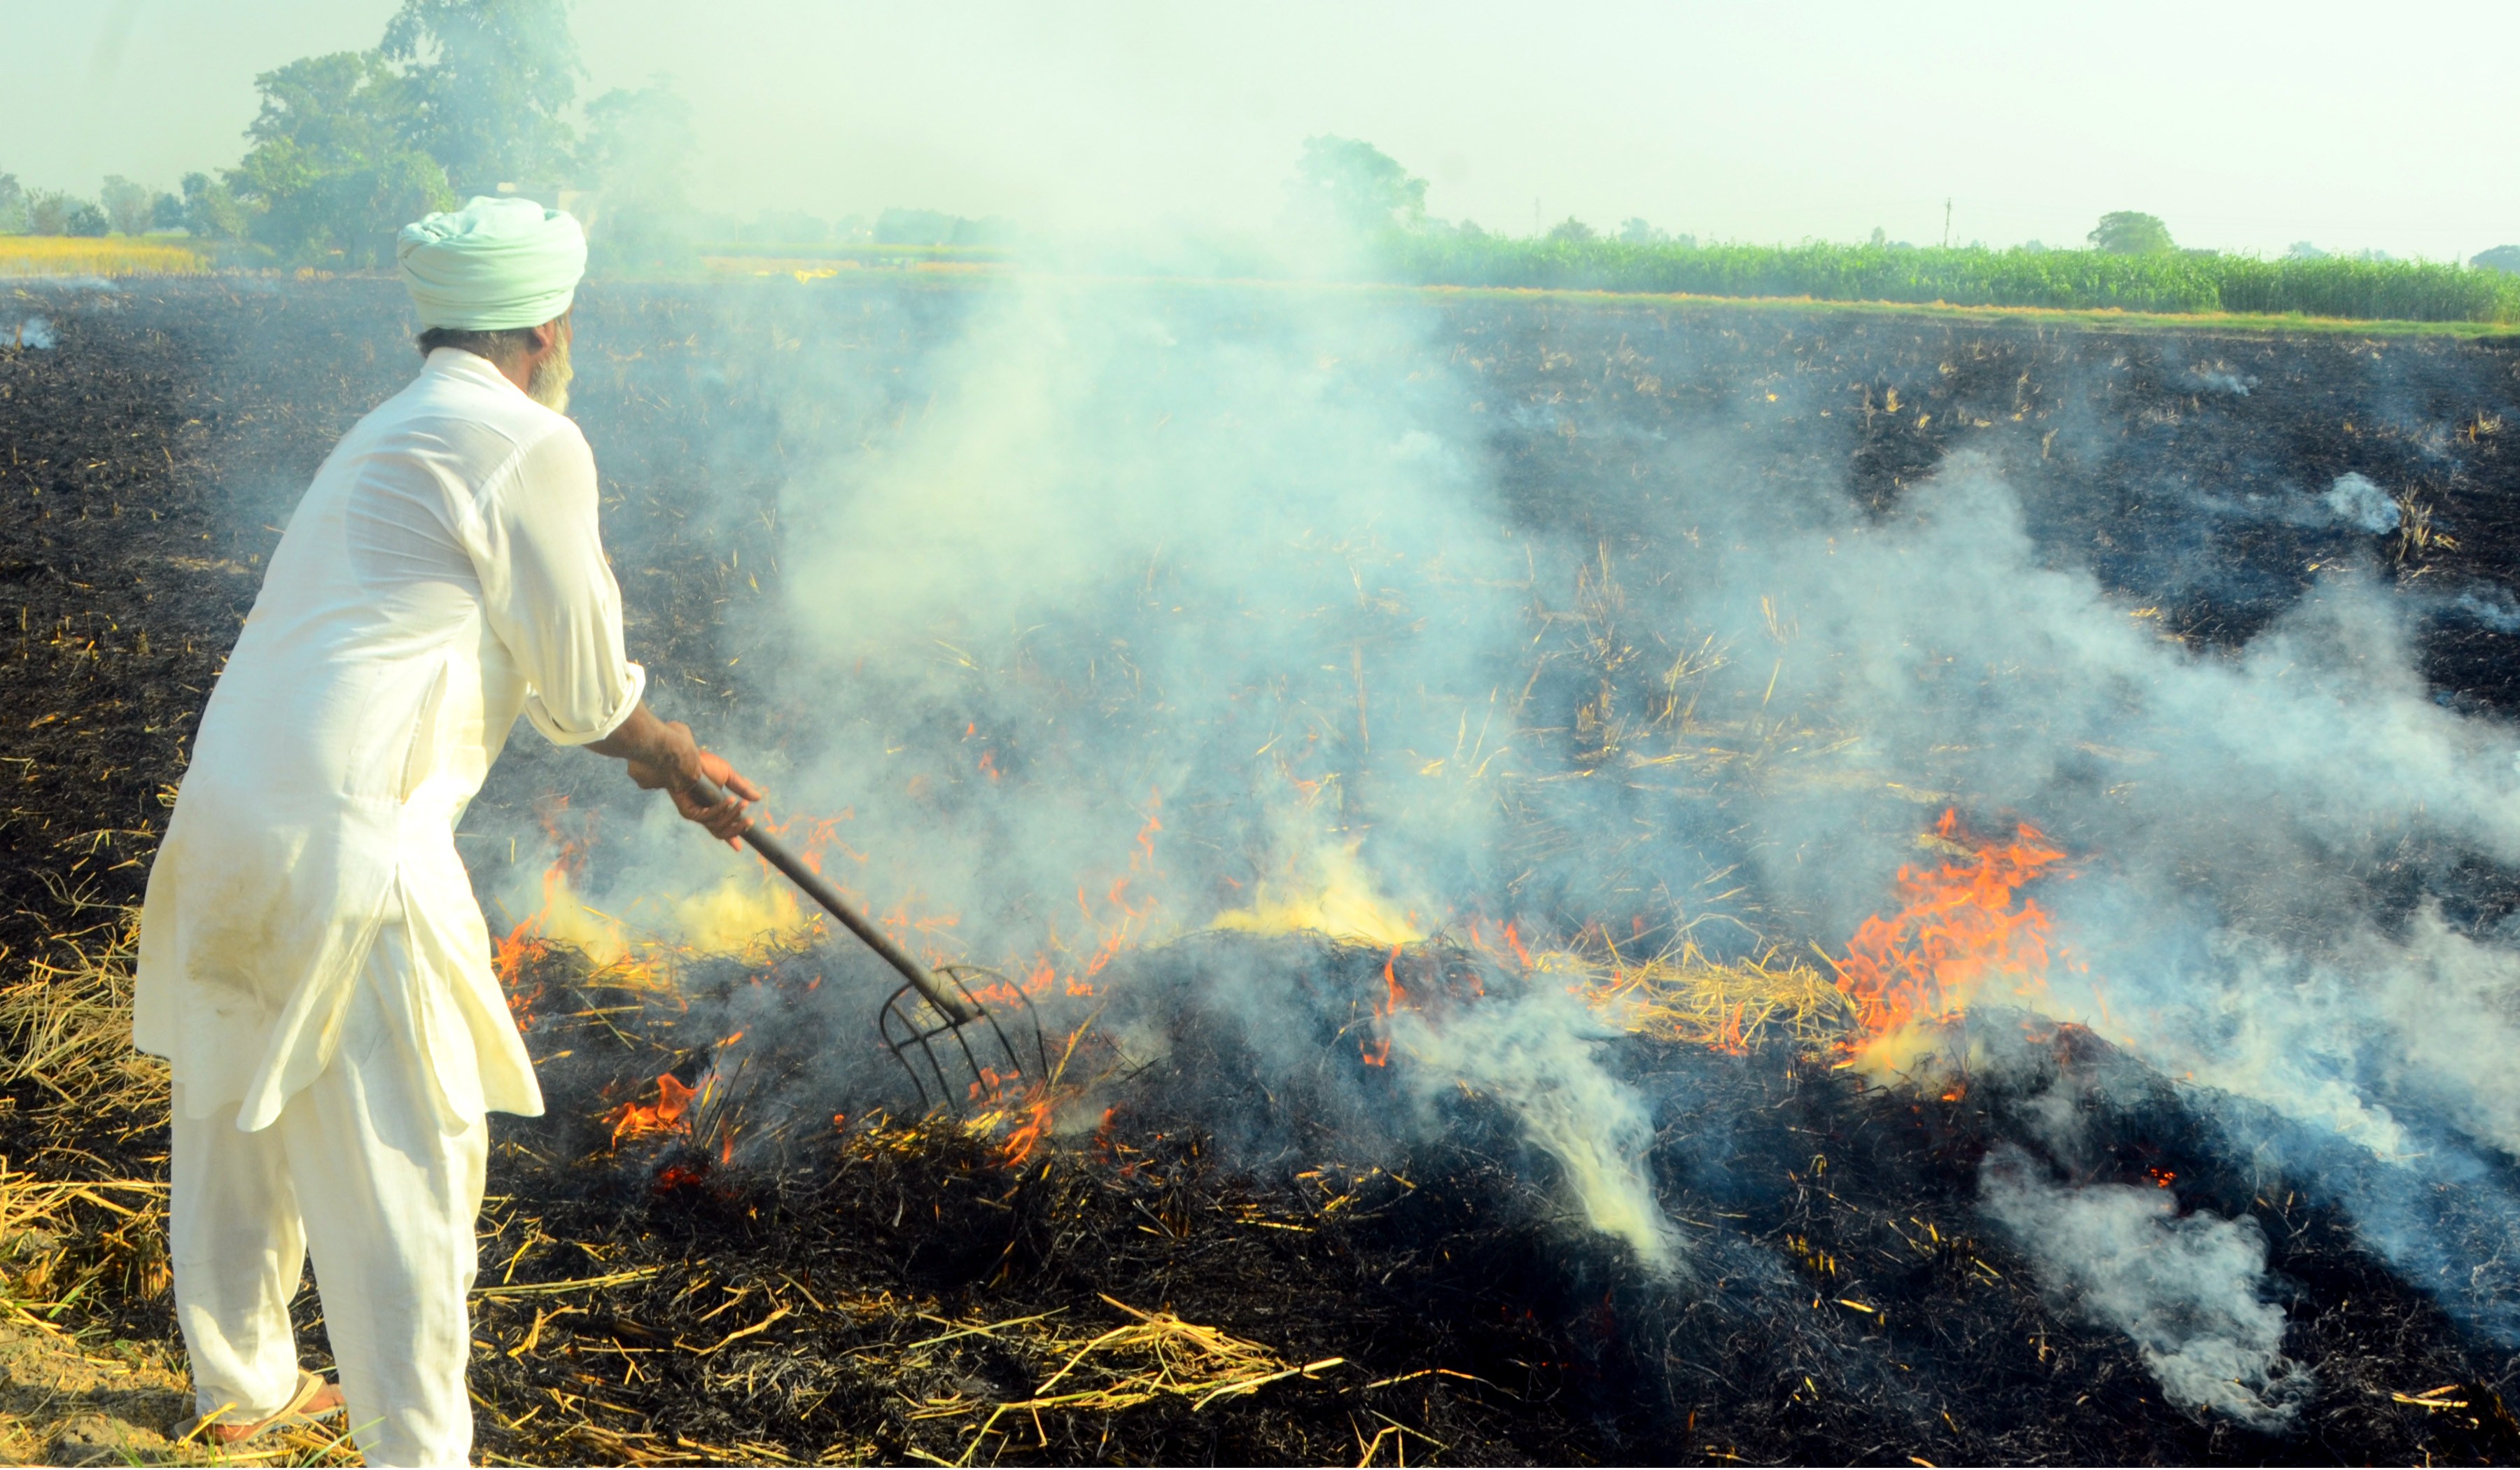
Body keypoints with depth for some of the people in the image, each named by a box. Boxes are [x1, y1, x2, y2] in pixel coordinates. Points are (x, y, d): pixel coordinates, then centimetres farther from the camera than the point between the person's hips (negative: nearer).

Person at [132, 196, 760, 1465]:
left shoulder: (394, 437, 20)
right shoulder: (530, 446, -9)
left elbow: (499, 662, 27)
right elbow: (585, 691, -5)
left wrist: (671, 761, 32)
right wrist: (666, 752, 16)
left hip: (228, 814, 10)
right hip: (346, 847, -10)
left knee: (237, 1121, 24)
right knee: (405, 1160, 1)